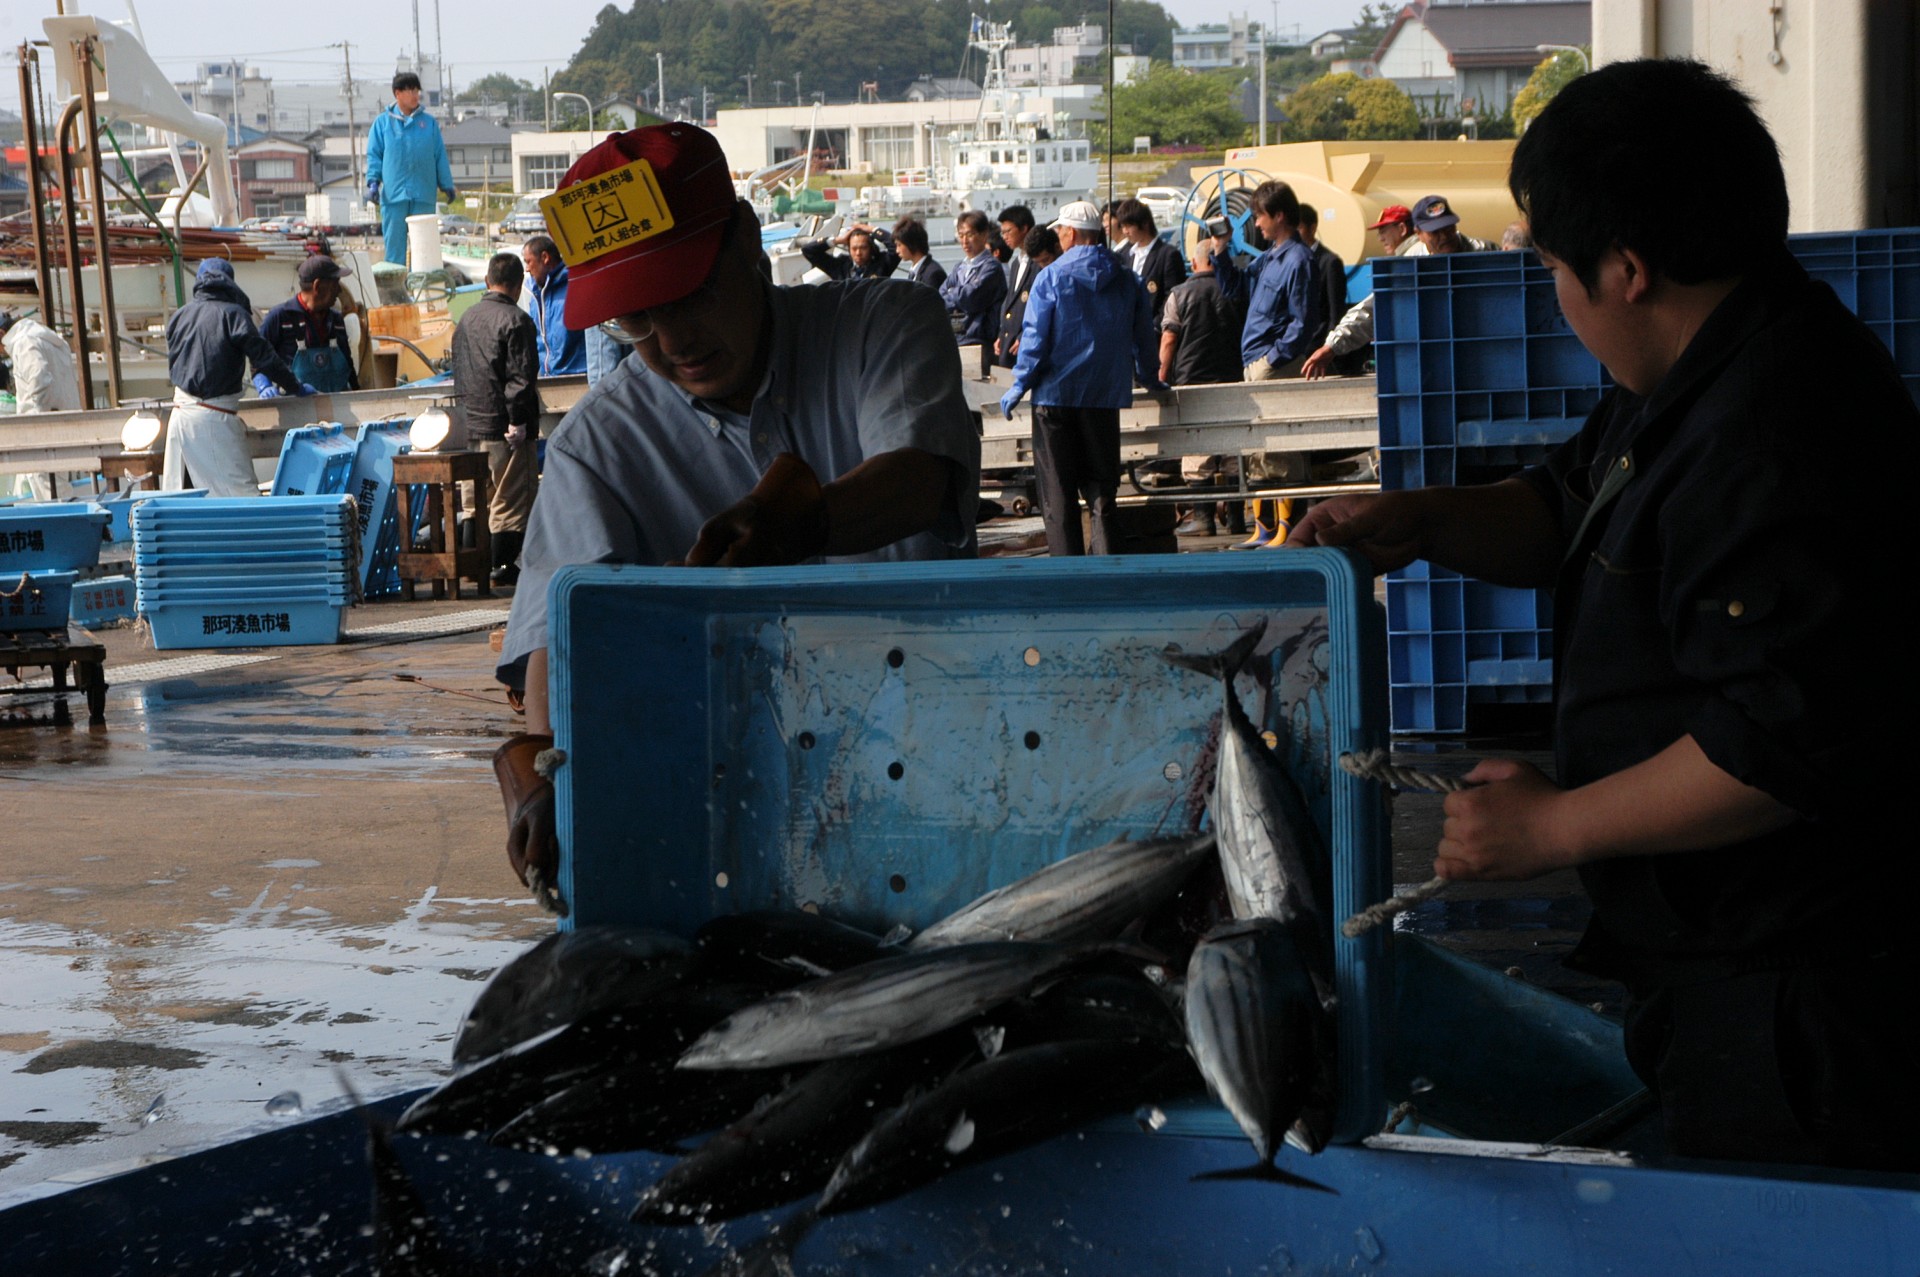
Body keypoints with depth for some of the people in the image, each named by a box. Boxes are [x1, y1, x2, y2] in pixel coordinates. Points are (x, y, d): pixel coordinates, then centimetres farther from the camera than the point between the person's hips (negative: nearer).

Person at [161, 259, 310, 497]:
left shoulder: (178, 316, 13)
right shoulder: (232, 314, -5)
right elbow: (263, 356, -8)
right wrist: (295, 387, 4)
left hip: (180, 412, 6)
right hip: (214, 417, -6)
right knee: (242, 492, -9)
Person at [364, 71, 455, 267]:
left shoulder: (429, 122, 10)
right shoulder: (383, 122, 6)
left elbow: (440, 155, 12)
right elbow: (374, 155, 6)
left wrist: (446, 184, 10)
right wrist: (373, 182, -6)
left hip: (424, 194, 1)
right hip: (394, 192, -1)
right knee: (394, 242, 0)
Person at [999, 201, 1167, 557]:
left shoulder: (1051, 278, -6)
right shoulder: (1126, 280, 6)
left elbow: (1035, 338, -8)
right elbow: (1143, 338, 13)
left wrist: (1020, 385, 0)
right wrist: (1151, 380, 28)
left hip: (1055, 394, -3)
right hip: (1106, 395, 3)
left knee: (1057, 491, 3)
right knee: (1102, 488, 9)